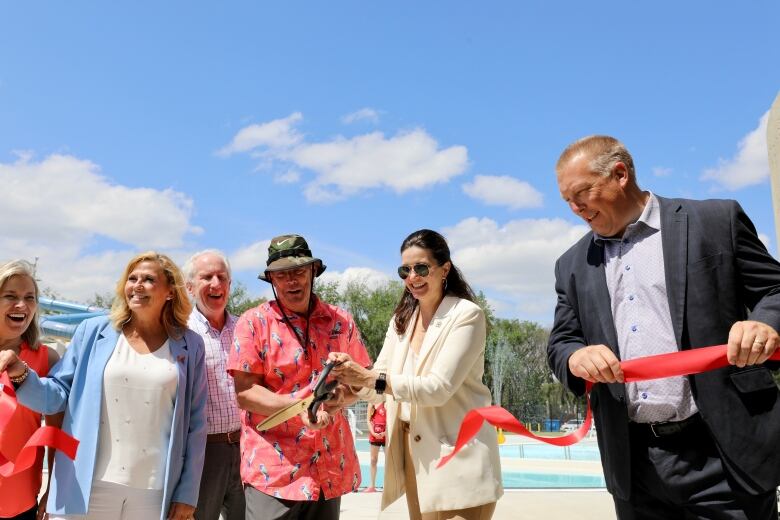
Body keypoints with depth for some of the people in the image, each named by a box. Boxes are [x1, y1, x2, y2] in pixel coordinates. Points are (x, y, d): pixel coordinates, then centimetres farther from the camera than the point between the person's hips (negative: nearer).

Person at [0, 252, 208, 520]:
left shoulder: (189, 345, 1)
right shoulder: (92, 331, 2)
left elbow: (195, 423, 3)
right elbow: (58, 396, 4)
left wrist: (187, 493, 1)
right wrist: (22, 375, -15)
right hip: (88, 488, 0)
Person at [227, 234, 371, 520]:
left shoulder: (340, 321, 6)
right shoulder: (254, 322, -4)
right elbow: (244, 393, -8)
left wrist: (341, 398, -12)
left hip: (330, 467, 4)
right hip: (273, 470, -3)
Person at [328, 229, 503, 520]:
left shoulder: (466, 315, -11)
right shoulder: (401, 320, 9)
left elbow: (438, 388, -19)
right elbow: (379, 387, 6)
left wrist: (370, 378, -24)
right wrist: (351, 374, -14)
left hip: (456, 458, -6)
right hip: (412, 454, 6)